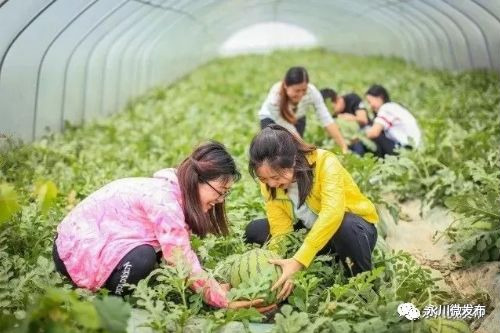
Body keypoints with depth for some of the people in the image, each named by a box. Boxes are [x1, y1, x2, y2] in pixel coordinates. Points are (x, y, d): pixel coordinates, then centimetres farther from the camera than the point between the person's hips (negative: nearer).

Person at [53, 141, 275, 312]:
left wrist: (216, 287, -10)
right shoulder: (165, 201, -27)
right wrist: (225, 301, -19)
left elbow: (183, 255, -2)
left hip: (93, 238, 9)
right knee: (142, 259, -32)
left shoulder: (171, 189, 0)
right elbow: (185, 264, -26)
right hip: (76, 249, -9)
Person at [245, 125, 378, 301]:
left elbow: (332, 214, -43)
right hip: (310, 232, 5)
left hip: (355, 228, -5)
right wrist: (281, 269, -35)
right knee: (255, 230, -12)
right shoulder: (269, 181, -15)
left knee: (345, 226, -40)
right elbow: (280, 228, -17)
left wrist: (298, 262, -49)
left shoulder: (324, 162, -30)